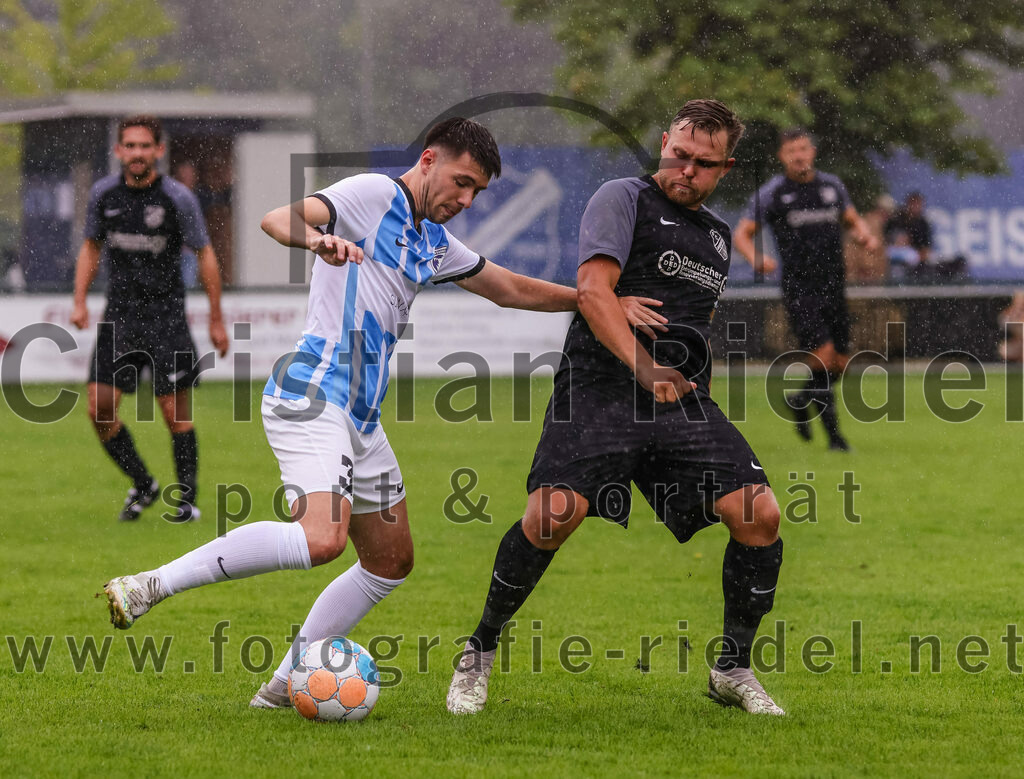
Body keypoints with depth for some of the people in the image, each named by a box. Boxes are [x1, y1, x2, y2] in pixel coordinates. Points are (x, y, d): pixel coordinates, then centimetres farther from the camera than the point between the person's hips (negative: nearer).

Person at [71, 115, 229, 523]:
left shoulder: (178, 198, -9)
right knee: (99, 409, -4)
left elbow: (205, 255, -1)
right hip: (119, 313, 3)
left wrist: (216, 320, 0)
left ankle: (187, 499, 8)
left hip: (165, 313, -3)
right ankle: (142, 485, 16)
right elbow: (91, 247, 15)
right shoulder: (103, 194, 1)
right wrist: (80, 301, 3)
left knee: (176, 411, -6)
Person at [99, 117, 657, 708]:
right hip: (311, 394, -10)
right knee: (322, 538, -29)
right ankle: (151, 585, -24)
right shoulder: (373, 195, -5)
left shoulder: (433, 241, 21)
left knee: (391, 561, 12)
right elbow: (276, 219, -19)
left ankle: (286, 685, 13)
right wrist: (319, 239, -41)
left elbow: (512, 289, 33)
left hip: (360, 416, 10)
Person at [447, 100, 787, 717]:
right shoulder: (625, 198, 3)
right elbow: (593, 290, -12)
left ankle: (733, 670, 6)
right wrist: (644, 368, -23)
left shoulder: (719, 237, 24)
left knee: (760, 514, -13)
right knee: (557, 510, -27)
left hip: (685, 398, 6)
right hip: (601, 387, -6)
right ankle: (481, 653, -5)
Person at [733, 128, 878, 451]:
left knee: (840, 364, 6)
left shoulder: (832, 186, 9)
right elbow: (742, 234, -1)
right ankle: (834, 434, -6)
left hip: (834, 287, 5)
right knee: (823, 357, -17)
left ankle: (801, 402, 35)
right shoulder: (771, 193, -3)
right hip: (799, 288, -5)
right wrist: (757, 258, -21)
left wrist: (866, 236, -1)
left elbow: (853, 221, 23)